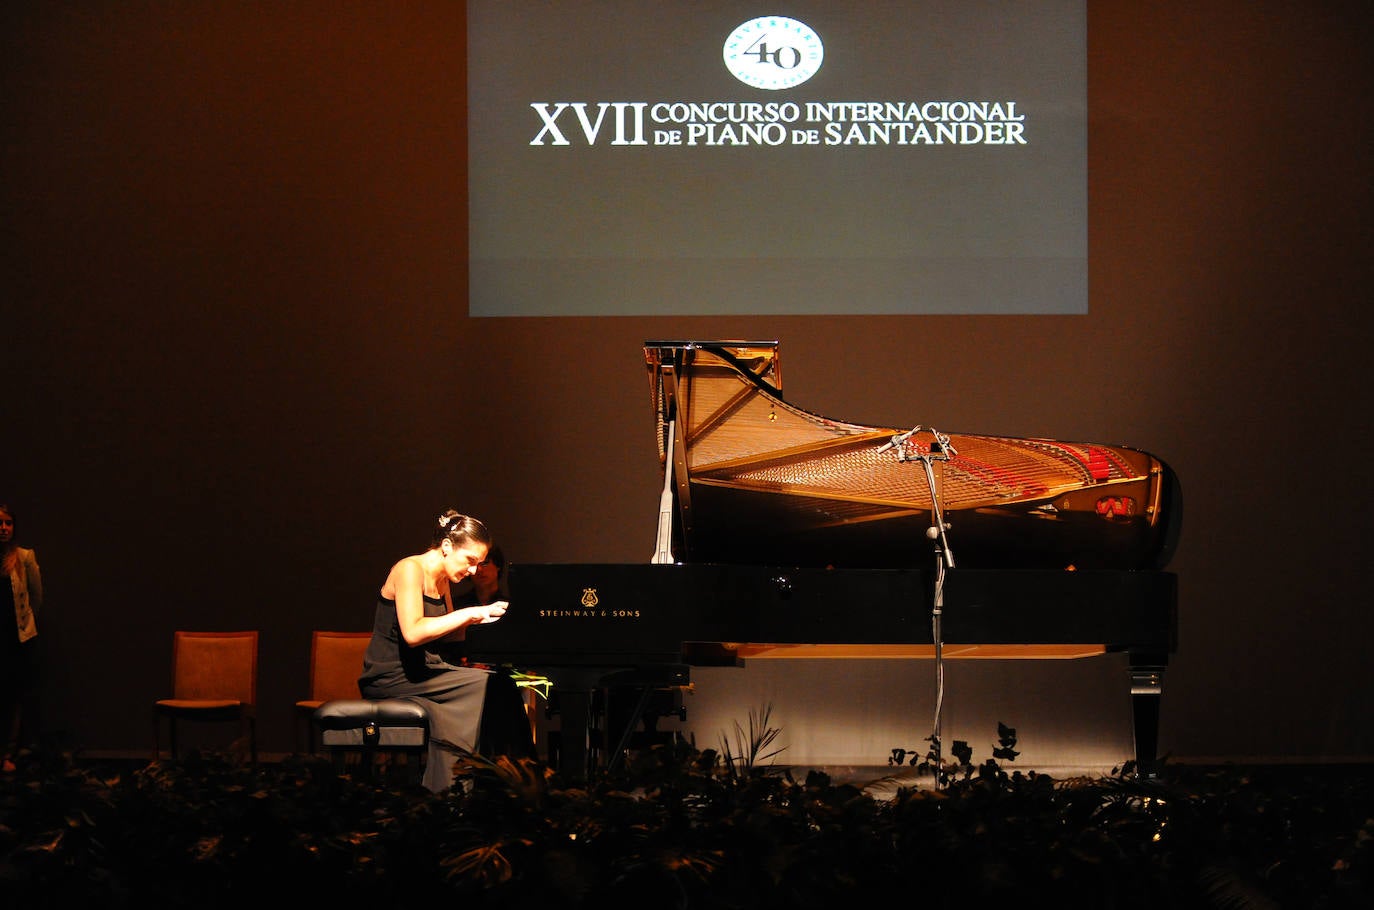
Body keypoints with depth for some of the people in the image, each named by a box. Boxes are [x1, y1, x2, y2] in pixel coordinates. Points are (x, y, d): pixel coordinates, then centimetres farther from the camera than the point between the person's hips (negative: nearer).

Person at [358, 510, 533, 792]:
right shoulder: (409, 570, -10)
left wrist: (481, 617, 2)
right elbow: (412, 633, -24)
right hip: (392, 679, -8)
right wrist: (470, 613, -21)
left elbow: (448, 637, 19)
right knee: (494, 687, -24)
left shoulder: (442, 582, 17)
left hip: (425, 673, 8)